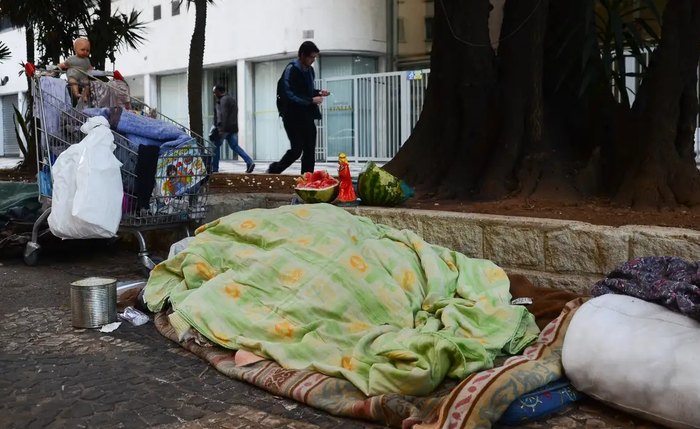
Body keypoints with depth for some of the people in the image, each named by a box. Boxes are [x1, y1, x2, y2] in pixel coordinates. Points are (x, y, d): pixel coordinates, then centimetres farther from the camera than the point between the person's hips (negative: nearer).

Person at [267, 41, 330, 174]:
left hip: (307, 116, 7)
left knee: (310, 151, 4)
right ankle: (273, 170, 16)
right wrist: (311, 100, -21)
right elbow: (290, 96, -20)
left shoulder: (309, 70, 11)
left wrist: (318, 92, 4)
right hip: (293, 117, -7)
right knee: (297, 150, -6)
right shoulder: (291, 70, -13)